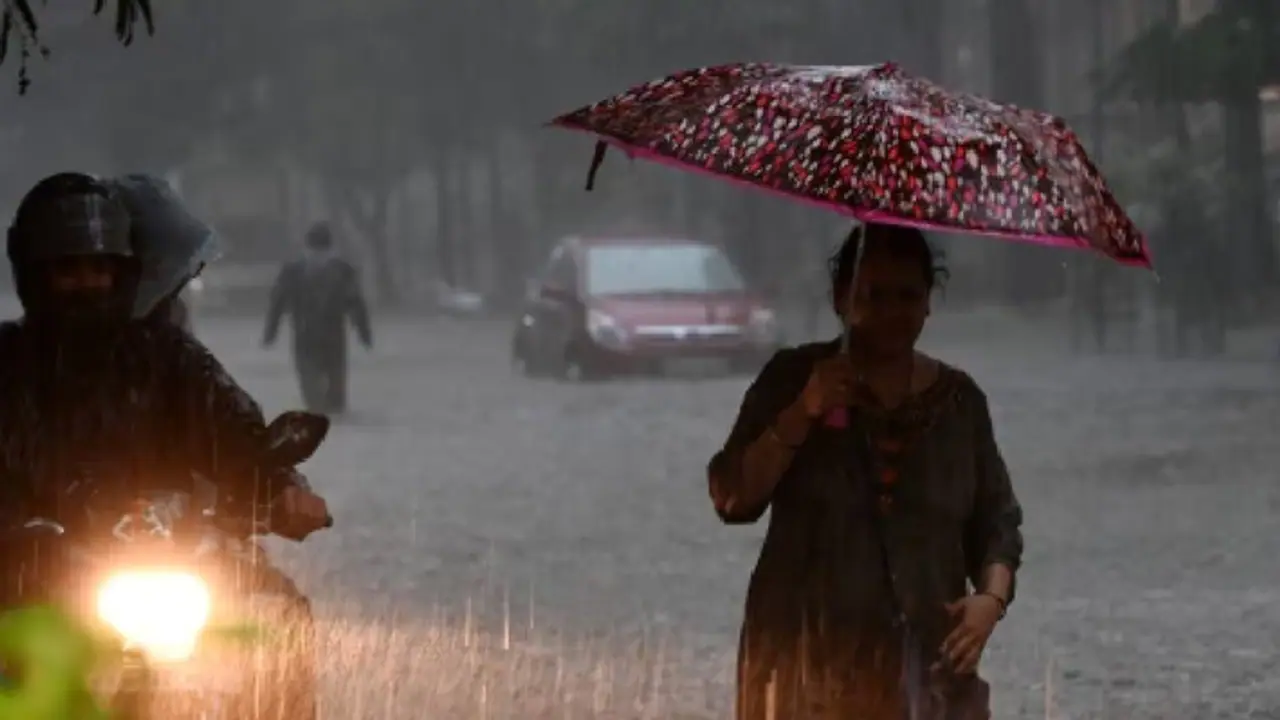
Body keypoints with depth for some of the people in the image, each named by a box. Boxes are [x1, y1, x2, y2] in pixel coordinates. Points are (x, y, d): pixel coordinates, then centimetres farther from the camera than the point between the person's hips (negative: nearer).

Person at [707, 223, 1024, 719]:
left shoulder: (958, 400, 11)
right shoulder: (793, 380, 3)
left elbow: (997, 521, 14)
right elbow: (733, 498, -5)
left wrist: (992, 596, -5)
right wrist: (800, 416, -17)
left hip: (925, 666, 3)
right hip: (810, 661, -3)